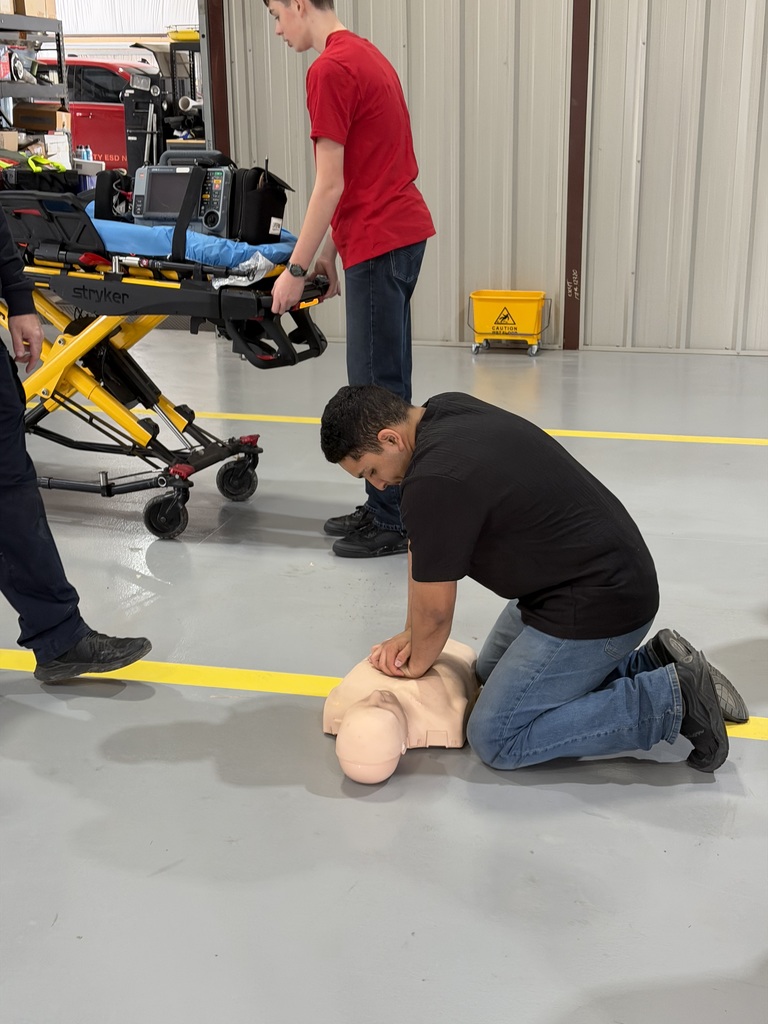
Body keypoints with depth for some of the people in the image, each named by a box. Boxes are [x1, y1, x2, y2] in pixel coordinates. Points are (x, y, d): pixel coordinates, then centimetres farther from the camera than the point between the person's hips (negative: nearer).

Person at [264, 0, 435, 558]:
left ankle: (393, 523, 4)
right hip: (404, 232, 10)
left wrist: (295, 270, -10)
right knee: (387, 381, 13)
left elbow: (331, 186, -16)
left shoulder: (330, 69, -13)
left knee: (377, 386, -4)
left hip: (380, 242, -10)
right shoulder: (366, 55, 17)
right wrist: (328, 252, 20)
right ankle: (385, 505, 22)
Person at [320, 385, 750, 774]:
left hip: (597, 606, -10)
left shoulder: (435, 482, -26)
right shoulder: (444, 411, 3)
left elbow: (436, 610, -13)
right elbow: (423, 546, 13)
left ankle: (673, 699, -4)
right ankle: (650, 664, 16)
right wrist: (411, 636, 10)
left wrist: (416, 665, 6)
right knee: (493, 676, 24)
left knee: (497, 738, -5)